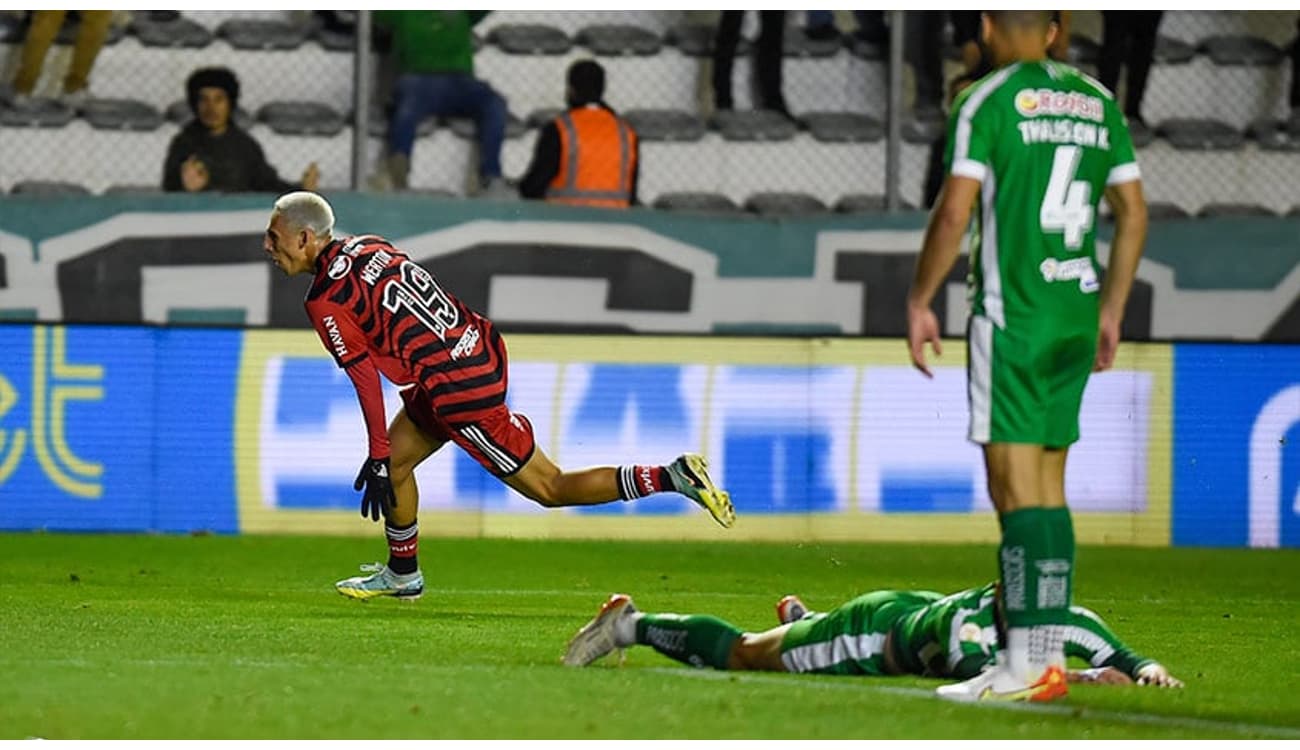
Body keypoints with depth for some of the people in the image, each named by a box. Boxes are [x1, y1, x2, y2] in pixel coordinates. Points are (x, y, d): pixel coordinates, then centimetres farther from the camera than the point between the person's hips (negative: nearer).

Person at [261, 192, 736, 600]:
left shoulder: (326, 303, -13)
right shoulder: (368, 246, 10)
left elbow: (366, 378, -14)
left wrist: (377, 456, -8)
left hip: (459, 389, -9)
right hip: (480, 344, 9)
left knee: (548, 488, 1)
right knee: (394, 464, 19)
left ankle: (673, 478, -5)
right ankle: (402, 575, 33)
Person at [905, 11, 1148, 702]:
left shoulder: (986, 102, -7)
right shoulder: (1098, 103, 12)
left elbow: (954, 213, -13)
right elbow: (1133, 215, 14)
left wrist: (919, 302, -3)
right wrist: (1110, 313, 22)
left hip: (1013, 317, -6)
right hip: (1077, 317, 6)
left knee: (1016, 489, -8)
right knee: (1048, 487, 13)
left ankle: (1027, 665, -13)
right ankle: (1047, 654, 12)